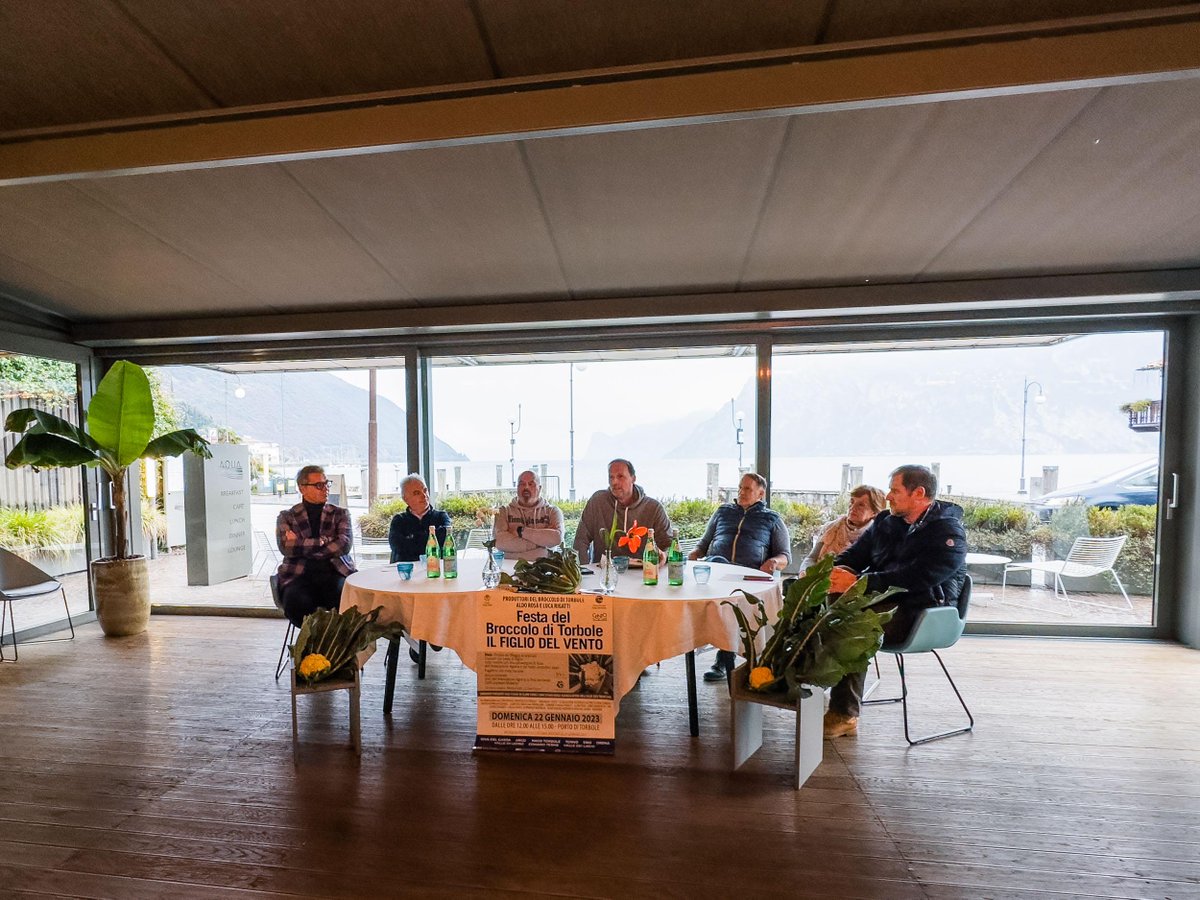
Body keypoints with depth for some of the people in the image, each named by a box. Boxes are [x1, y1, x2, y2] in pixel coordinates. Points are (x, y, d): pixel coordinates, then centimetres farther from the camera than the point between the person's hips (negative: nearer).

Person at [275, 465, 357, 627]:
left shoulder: (340, 514, 13)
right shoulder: (286, 517, 13)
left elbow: (345, 545, -4)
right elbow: (286, 547, -5)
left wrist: (301, 546, -4)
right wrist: (323, 541, -5)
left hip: (335, 572, 0)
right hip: (300, 574, 0)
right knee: (296, 603, -32)